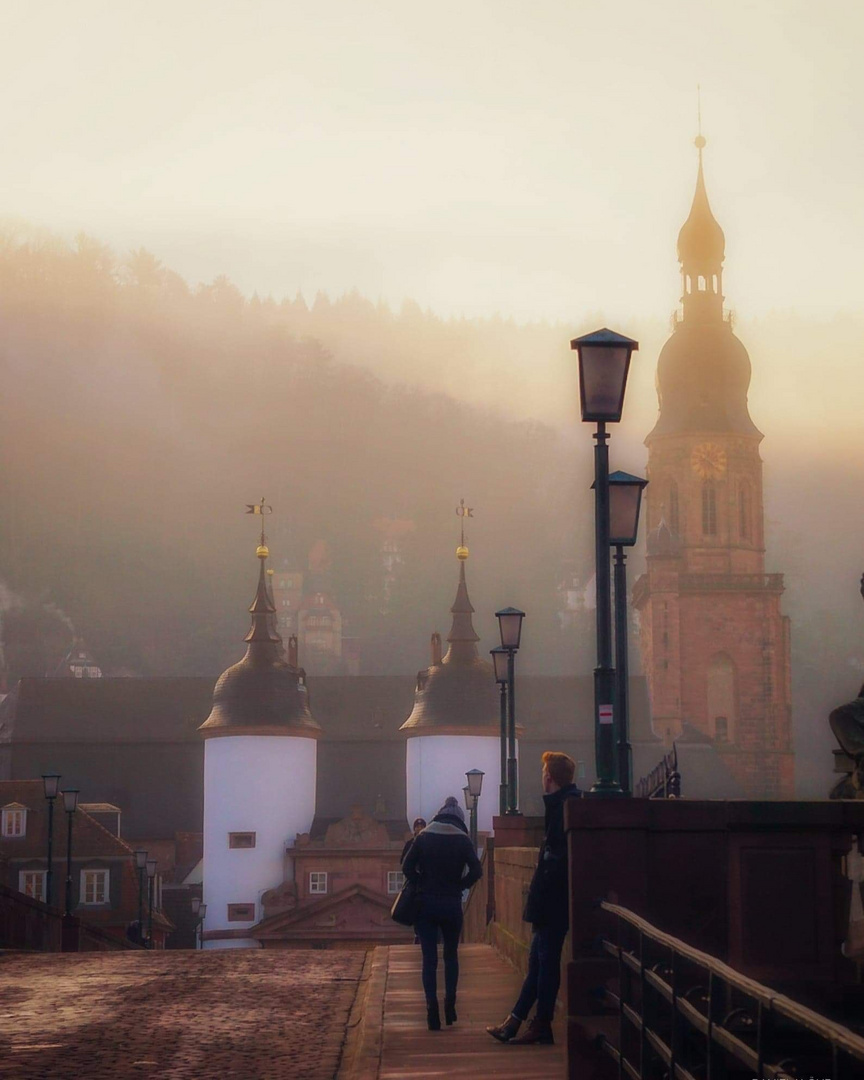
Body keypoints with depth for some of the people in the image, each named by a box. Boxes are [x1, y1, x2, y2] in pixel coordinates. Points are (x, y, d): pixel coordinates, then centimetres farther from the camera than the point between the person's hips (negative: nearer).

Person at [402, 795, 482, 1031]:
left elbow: (407, 867, -6)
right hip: (452, 904, 0)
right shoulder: (463, 840, -2)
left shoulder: (423, 837, 0)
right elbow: (476, 871, -10)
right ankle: (450, 1003, 9)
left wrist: (422, 884, 6)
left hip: (425, 904, 0)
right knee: (451, 954, 17)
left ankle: (432, 1007, -8)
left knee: (429, 958, 2)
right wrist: (458, 885, 4)